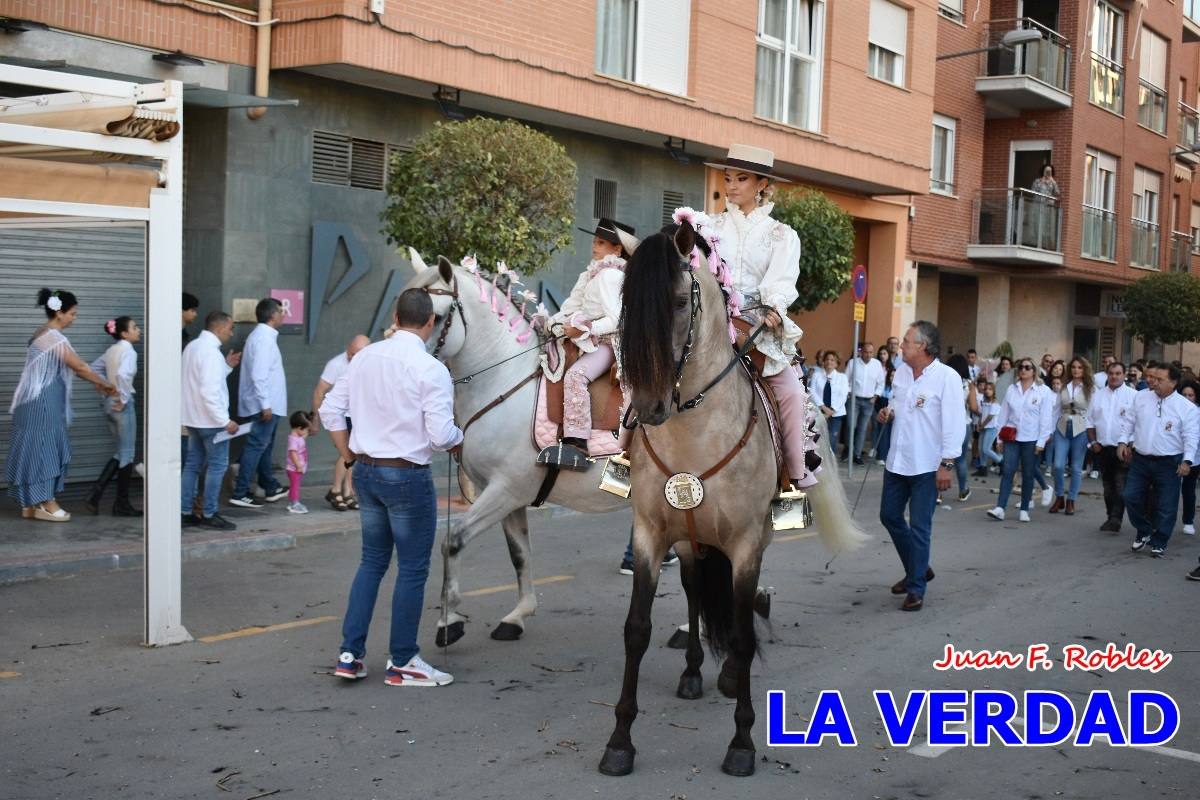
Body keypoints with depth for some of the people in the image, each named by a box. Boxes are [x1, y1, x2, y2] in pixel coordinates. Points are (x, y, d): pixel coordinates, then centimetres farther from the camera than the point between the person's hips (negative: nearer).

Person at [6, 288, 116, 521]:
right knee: (42, 448, -4)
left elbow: (71, 368, 18)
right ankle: (45, 504, 1)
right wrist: (105, 384, 0)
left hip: (38, 402, 10)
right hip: (42, 403, -10)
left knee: (39, 449, 10)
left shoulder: (45, 335, 15)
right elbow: (79, 367, -13)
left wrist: (97, 385, 15)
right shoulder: (54, 337, -17)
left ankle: (31, 504, 13)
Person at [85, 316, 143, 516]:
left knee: (121, 452, 17)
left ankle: (96, 493, 8)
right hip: (122, 405, -9)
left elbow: (94, 368, 21)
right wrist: (123, 398, -20)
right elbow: (123, 374, -32)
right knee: (127, 453, 1)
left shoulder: (112, 350, 12)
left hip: (110, 402, 9)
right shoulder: (128, 350, -15)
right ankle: (122, 503, 7)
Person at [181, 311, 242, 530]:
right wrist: (225, 421, -21)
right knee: (217, 465, 0)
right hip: (210, 420, -9)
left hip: (193, 418, 9)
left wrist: (227, 366, 12)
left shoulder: (192, 347, 11)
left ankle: (185, 512, 17)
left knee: (193, 464, 13)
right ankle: (209, 514, 4)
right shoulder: (211, 352, -20)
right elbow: (209, 392, -25)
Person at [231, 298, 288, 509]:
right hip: (264, 405, -11)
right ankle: (240, 494, -6)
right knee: (256, 447, -8)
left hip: (266, 404, 11)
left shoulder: (263, 335, 15)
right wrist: (265, 404, -23)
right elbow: (258, 375, -24)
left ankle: (271, 488, 30)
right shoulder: (264, 338, -17)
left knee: (264, 447, 18)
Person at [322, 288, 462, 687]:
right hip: (407, 476, -6)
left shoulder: (365, 357, 4)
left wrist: (349, 455, 15)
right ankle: (402, 662, 16)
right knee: (412, 569, 7)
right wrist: (459, 438, 2)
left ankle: (350, 654, 19)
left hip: (366, 471, 7)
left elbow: (330, 410, 7)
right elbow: (441, 435, -20)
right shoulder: (431, 369, -16)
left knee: (372, 561, 19)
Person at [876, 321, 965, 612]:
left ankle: (916, 588, 9)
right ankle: (918, 569, 33)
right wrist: (888, 412, 0)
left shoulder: (947, 377, -16)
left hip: (927, 467, -7)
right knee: (889, 516, 14)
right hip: (897, 461, 7)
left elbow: (954, 423, -17)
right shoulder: (901, 371, 6)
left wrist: (947, 464, -19)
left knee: (919, 527, -1)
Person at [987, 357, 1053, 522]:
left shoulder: (1043, 391, -2)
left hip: (1031, 439, -2)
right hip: (1012, 438, 2)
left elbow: (1046, 418, -4)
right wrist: (1000, 438, 7)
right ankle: (1000, 508, -9)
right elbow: (1004, 414, 9)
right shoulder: (1011, 389, 7)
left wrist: (1041, 441, -8)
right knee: (1008, 471, -6)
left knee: (1028, 474, 6)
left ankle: (1024, 510, 14)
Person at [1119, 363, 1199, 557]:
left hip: (1168, 463, -3)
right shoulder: (1141, 397, 2)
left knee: (1166, 506, 3)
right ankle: (1143, 532, 25)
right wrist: (1123, 441, 3)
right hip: (1140, 459, 3)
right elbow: (1130, 421, 12)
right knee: (1131, 497, 4)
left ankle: (1159, 543, 18)